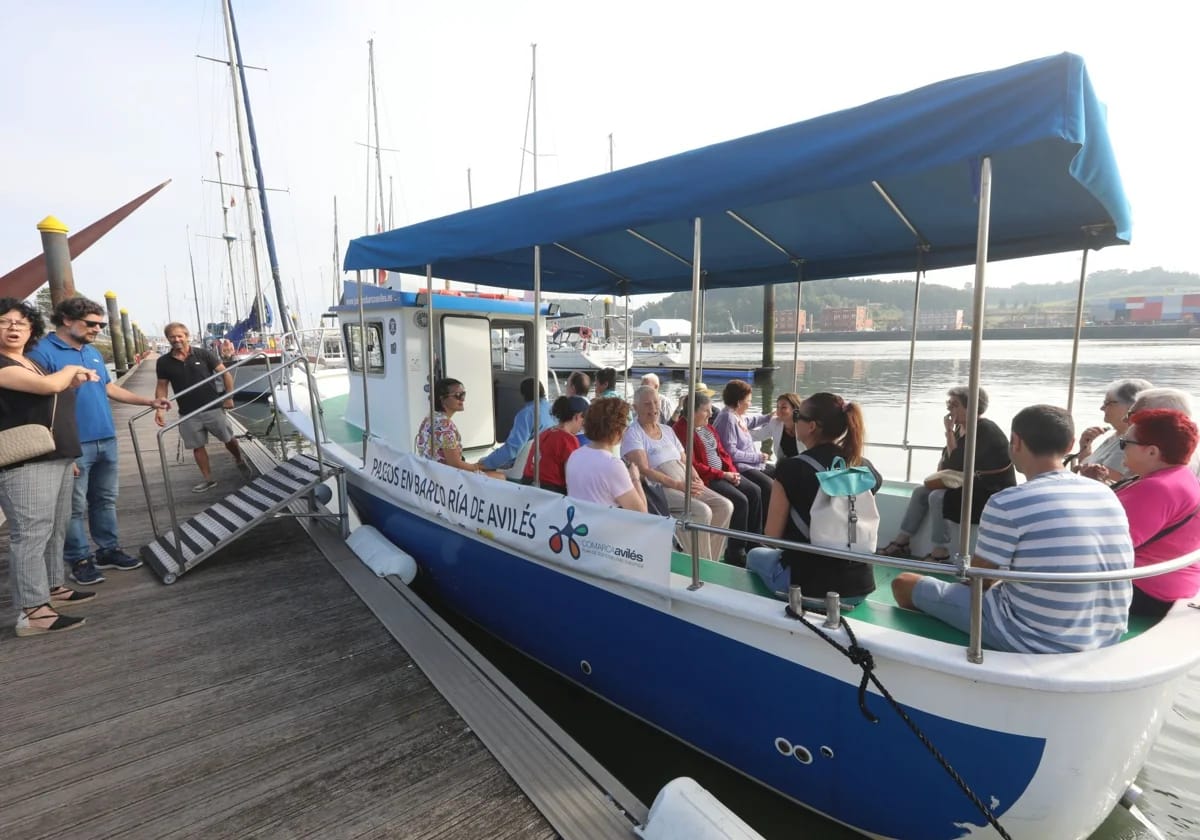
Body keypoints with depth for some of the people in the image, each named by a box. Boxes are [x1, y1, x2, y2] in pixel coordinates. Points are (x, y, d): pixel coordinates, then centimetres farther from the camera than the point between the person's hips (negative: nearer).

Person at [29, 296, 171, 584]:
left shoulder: (93, 353, 12)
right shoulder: (43, 353, -11)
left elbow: (110, 387, 24)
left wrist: (150, 401, 17)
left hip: (107, 441, 7)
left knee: (106, 500, 15)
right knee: (75, 507, 4)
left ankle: (109, 550, 26)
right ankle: (79, 560, 15)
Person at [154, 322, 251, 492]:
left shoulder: (203, 354, -6)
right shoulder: (163, 362, 0)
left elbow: (225, 373, -3)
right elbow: (161, 386, 7)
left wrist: (229, 397, -6)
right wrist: (159, 408, -5)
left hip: (213, 408, -2)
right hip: (188, 414, 2)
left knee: (229, 439, 8)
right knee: (197, 447, 9)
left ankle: (240, 462, 36)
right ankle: (207, 479, 21)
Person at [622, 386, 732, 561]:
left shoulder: (667, 430, 19)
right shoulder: (632, 434, -4)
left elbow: (685, 460, 19)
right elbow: (643, 470, -15)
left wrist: (695, 478, -4)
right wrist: (678, 485, -23)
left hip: (686, 483, 7)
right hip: (659, 488, -7)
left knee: (725, 506, -10)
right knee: (702, 511, -27)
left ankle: (710, 562, -1)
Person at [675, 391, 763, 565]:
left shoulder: (707, 427, 13)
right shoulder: (682, 430, -16)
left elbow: (721, 452, 18)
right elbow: (692, 465, -21)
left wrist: (732, 470, -2)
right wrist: (722, 474, -17)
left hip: (723, 474, 9)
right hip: (705, 478, -9)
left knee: (754, 491, -2)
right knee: (740, 500, -21)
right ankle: (735, 552, -10)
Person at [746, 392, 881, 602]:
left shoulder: (791, 468, -17)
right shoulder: (866, 468, -3)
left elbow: (771, 536, -11)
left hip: (808, 585, -5)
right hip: (860, 586, 5)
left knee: (756, 556, 26)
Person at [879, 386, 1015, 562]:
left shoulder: (984, 430, -21)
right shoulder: (960, 427, 6)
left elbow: (957, 463, -27)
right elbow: (946, 458, 14)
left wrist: (949, 432, -23)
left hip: (995, 493, -10)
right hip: (973, 486, 10)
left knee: (937, 497, -25)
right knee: (920, 492, 2)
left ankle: (940, 553, -14)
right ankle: (902, 542, 3)